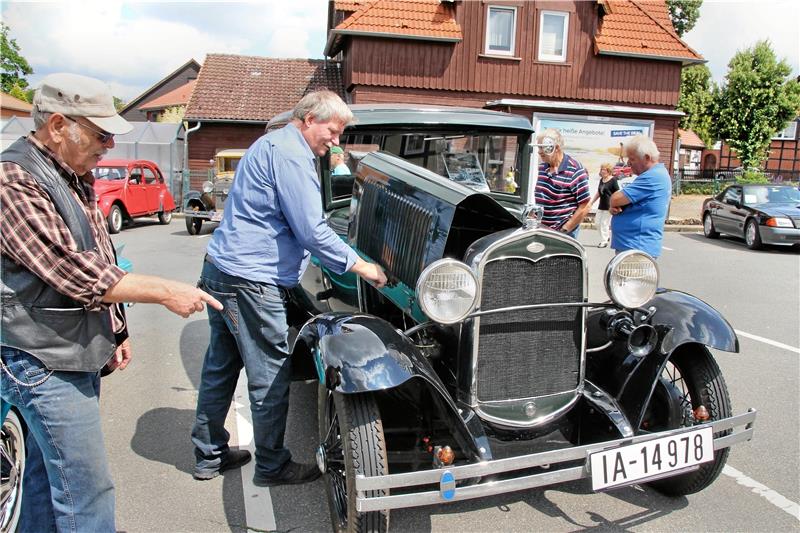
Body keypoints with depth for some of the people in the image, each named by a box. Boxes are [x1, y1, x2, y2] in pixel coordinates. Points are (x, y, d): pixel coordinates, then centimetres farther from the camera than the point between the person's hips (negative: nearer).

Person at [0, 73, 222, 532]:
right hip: (45, 364, -9)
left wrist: (117, 331, 15)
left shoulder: (74, 176, 12)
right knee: (87, 493, -1)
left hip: (79, 353, 9)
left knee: (46, 473, 22)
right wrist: (166, 292, -21)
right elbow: (75, 274, -26)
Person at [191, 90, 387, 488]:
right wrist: (360, 266, -10)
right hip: (251, 280, -10)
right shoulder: (290, 153, -14)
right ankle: (272, 466, 18)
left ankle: (209, 455, 31)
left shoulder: (270, 143, 19)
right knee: (271, 376, 2)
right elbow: (311, 230, -19)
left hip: (220, 268, 11)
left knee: (220, 366, 17)